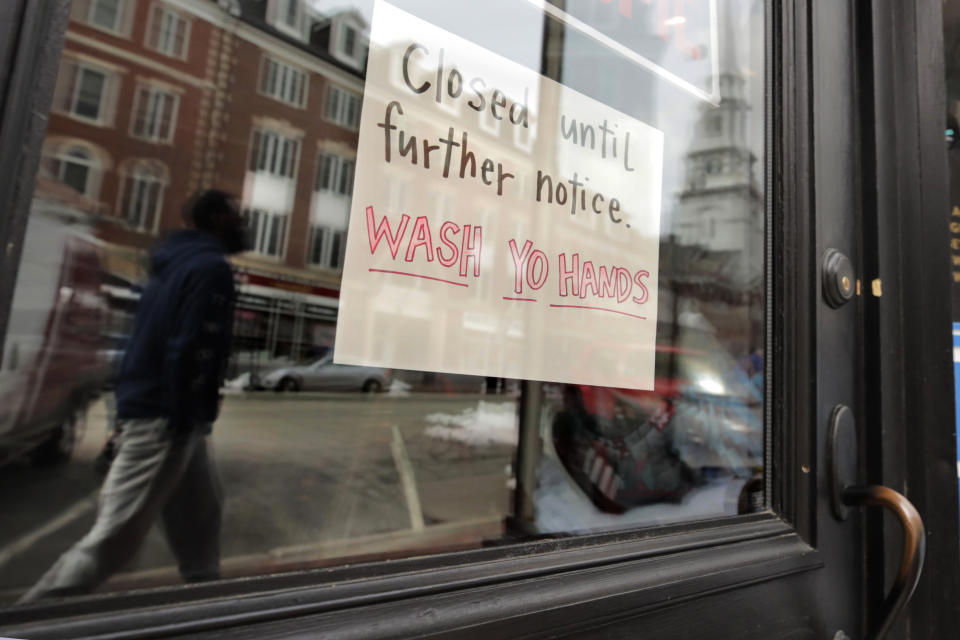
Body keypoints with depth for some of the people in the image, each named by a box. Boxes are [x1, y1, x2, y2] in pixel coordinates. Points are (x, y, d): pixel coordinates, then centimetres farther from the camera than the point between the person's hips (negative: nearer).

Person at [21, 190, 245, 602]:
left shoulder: (174, 262, 16)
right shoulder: (212, 267, -13)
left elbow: (169, 342, 16)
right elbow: (190, 349, -23)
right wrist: (183, 421, -20)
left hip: (147, 405, 10)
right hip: (165, 417, -10)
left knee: (198, 515, 18)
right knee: (115, 535, -1)